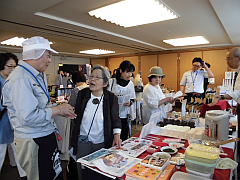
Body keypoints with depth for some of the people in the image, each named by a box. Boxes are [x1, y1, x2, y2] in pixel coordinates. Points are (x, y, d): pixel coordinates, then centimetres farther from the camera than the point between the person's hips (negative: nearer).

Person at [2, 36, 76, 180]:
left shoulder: (38, 75, 9)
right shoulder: (21, 79, -22)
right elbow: (28, 118, -30)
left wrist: (61, 111, 5)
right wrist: (57, 109, -17)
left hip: (47, 136, 9)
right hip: (34, 142, -9)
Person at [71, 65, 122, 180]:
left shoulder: (111, 98, -8)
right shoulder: (82, 94, -2)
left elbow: (115, 119, -5)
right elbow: (76, 114, 8)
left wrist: (117, 135, -17)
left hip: (102, 143, -1)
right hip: (83, 141, 2)